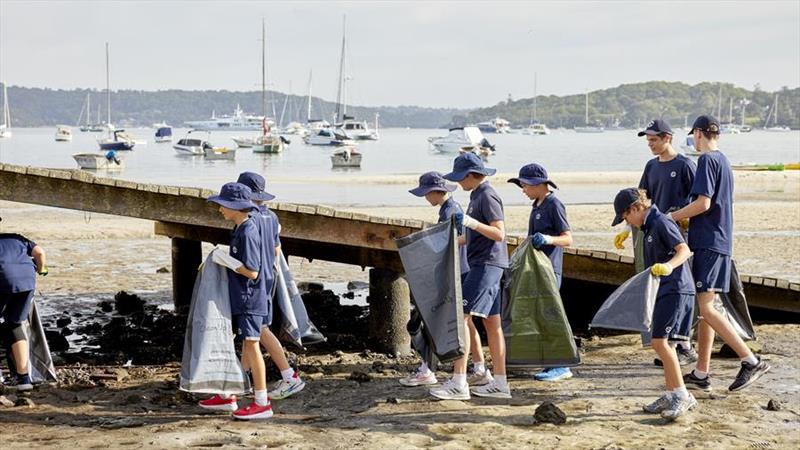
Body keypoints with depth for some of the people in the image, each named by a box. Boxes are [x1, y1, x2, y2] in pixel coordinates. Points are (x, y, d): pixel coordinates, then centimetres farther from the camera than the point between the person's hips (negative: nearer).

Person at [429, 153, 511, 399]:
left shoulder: (487, 196, -12)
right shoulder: (478, 195, 18)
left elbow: (499, 234, -20)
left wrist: (470, 222, -28)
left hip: (487, 265, -10)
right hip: (484, 265, 10)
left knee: (462, 317, -14)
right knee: (492, 323, 10)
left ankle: (458, 383, -17)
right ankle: (500, 382, 15)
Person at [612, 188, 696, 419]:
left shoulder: (661, 222, -11)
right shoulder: (649, 227, 18)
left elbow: (684, 250, -23)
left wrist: (669, 266, -40)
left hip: (676, 290, -10)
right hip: (664, 291, 10)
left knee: (660, 341, -16)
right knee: (661, 343, 11)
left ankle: (682, 395, -11)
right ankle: (671, 396, 18)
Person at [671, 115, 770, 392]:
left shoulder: (707, 159, -11)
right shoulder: (723, 161, 18)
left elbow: (703, 203, -19)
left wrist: (671, 217, -8)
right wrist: (684, 218, 24)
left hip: (709, 243, -10)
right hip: (720, 242, 10)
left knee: (705, 308, -12)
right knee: (704, 308, 10)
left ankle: (751, 361, -14)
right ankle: (701, 373, 13)